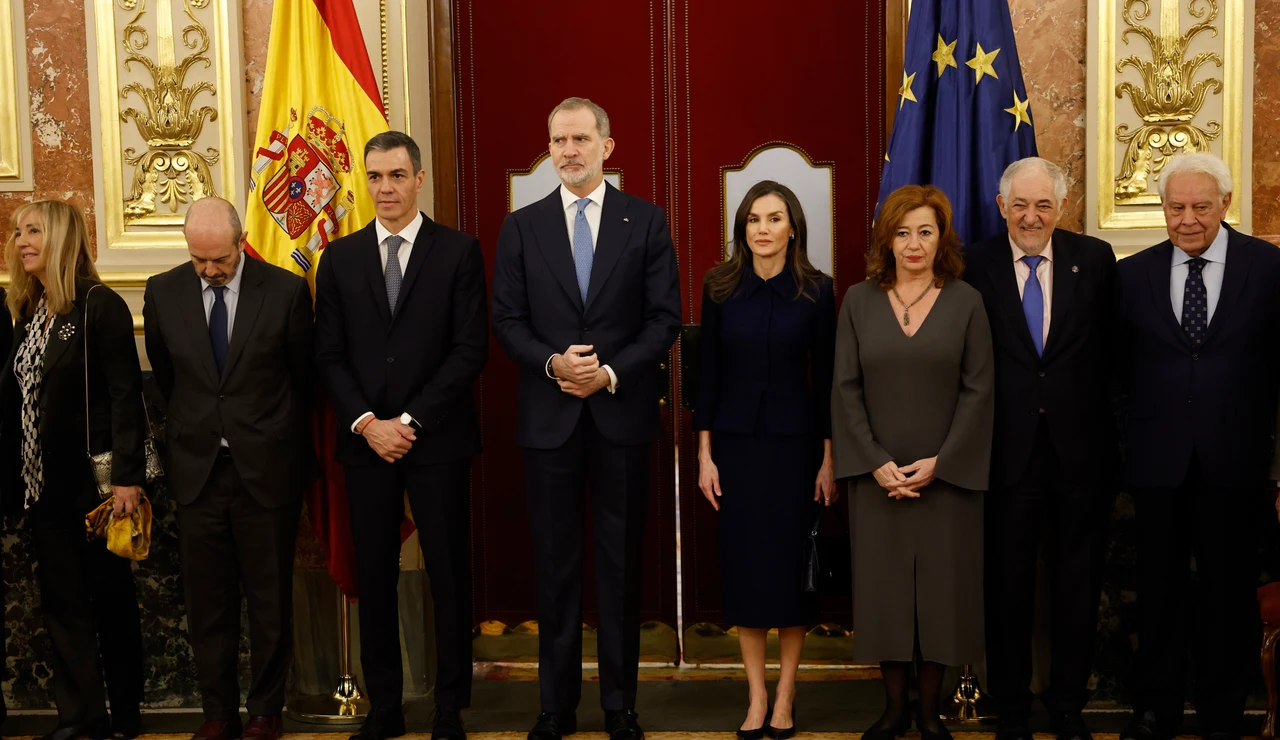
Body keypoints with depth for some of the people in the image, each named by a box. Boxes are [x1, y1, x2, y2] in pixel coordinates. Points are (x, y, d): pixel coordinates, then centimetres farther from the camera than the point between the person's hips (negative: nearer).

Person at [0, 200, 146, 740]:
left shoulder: (100, 306, -10)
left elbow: (126, 395, -15)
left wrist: (127, 476, -20)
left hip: (92, 482, -6)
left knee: (110, 596, 6)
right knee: (61, 601, 9)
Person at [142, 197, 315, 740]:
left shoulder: (286, 291, -7)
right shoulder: (163, 293, 0)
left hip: (267, 470, -2)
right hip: (197, 470, 2)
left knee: (270, 599, 7)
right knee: (207, 600, 8)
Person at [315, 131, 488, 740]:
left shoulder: (459, 251, 1)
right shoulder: (339, 258, 9)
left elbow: (470, 349, -5)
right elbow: (329, 356, 6)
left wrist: (410, 421, -10)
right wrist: (367, 423, -7)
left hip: (438, 440, -2)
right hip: (365, 441, 3)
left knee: (449, 574, 4)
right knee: (374, 577, 6)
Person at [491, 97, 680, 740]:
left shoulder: (646, 222, 3)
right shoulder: (522, 227, 6)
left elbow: (665, 318, -1)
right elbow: (507, 320, 3)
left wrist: (612, 372, -13)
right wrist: (553, 364, -14)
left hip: (623, 414, -1)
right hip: (550, 417, 1)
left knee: (620, 562, 6)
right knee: (555, 564, 7)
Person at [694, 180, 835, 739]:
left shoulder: (816, 290, -3)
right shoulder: (720, 288, 0)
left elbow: (825, 377, -1)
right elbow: (707, 374, 2)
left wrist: (829, 458, -3)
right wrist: (704, 453, 0)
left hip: (795, 442, -1)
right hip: (735, 441, 1)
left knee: (793, 561, 4)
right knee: (744, 562, 4)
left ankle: (784, 695, 18)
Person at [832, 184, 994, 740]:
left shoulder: (965, 302, 1)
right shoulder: (860, 300, 3)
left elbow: (979, 389, -2)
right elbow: (846, 388, 0)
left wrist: (939, 462, -11)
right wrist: (877, 463, -9)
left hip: (946, 473, -1)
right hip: (878, 475, 1)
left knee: (942, 585, 4)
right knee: (885, 585, 4)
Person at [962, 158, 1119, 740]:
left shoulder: (1095, 259, 3)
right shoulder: (974, 266, -2)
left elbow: (1110, 350, 4)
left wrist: (1105, 424, -4)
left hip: (1081, 449, 2)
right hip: (1007, 450, -1)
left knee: (1077, 583, 12)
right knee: (1007, 584, 9)